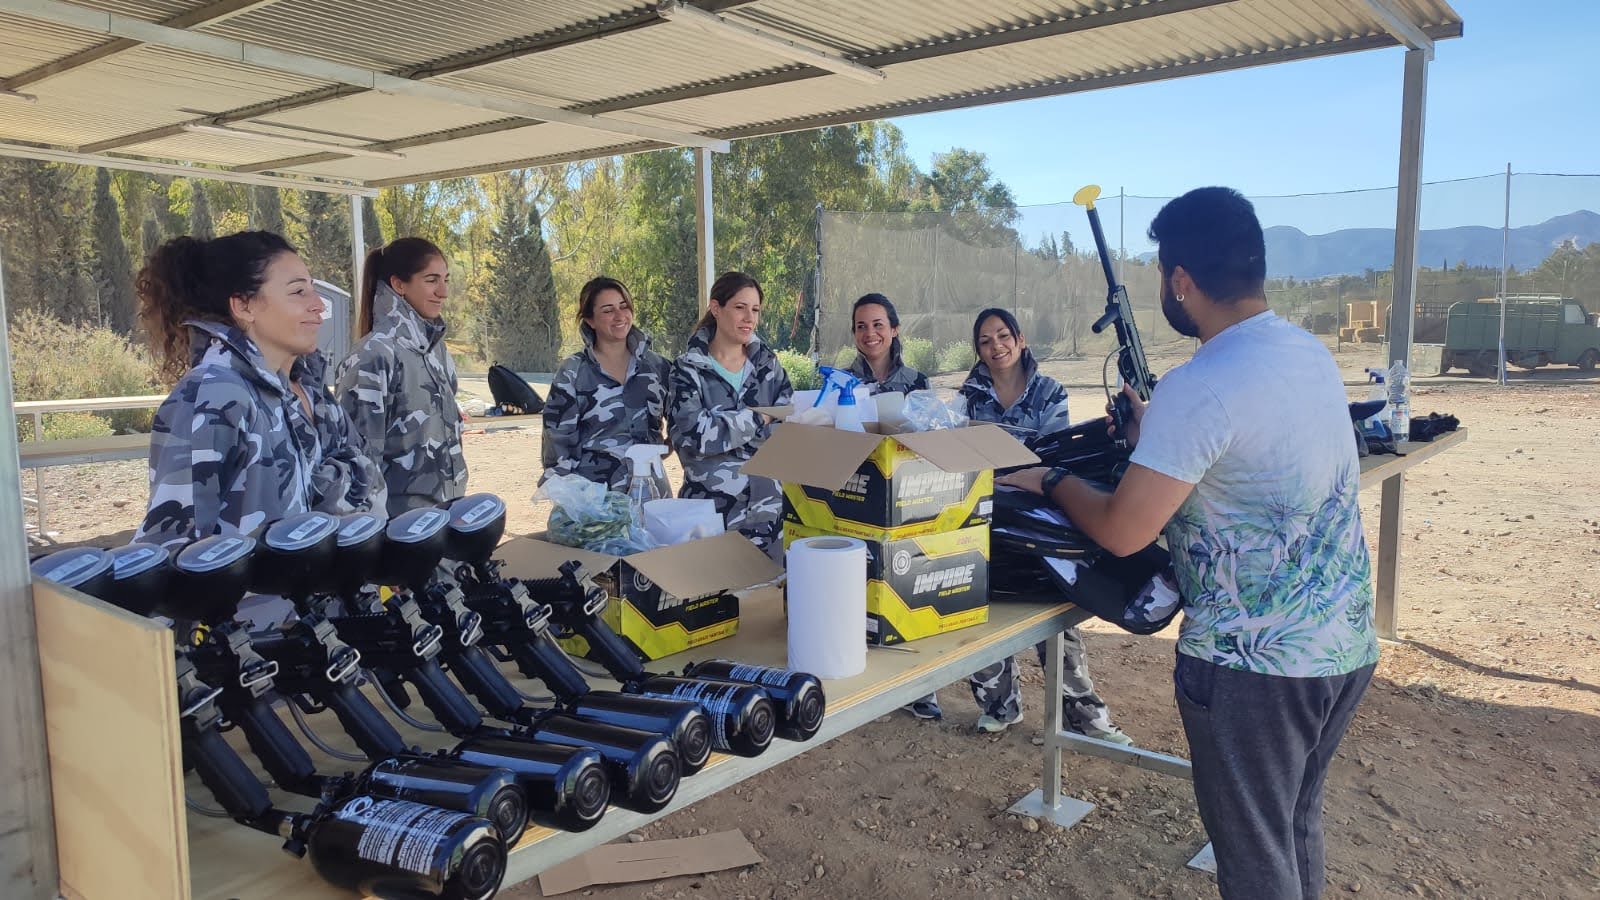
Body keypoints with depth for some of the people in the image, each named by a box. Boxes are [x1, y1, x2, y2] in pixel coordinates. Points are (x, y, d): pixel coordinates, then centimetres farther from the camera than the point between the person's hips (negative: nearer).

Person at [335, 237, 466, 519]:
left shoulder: (436, 346, 8)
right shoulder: (375, 354, -15)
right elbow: (360, 449, -15)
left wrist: (456, 500, 16)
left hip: (445, 506, 7)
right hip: (401, 515, -7)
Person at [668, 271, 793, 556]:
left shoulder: (768, 364, 11)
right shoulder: (688, 370, 0)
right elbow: (692, 434, -14)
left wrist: (727, 429, -14)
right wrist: (759, 420, -10)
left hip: (769, 506, 3)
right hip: (712, 509, -3)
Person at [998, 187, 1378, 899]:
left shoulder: (1198, 388, -23)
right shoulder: (1312, 354, 4)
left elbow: (1121, 533, -21)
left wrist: (1052, 481, -4)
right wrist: (1155, 435, 20)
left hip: (1257, 661, -8)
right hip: (1346, 645, 9)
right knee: (1297, 827, 25)